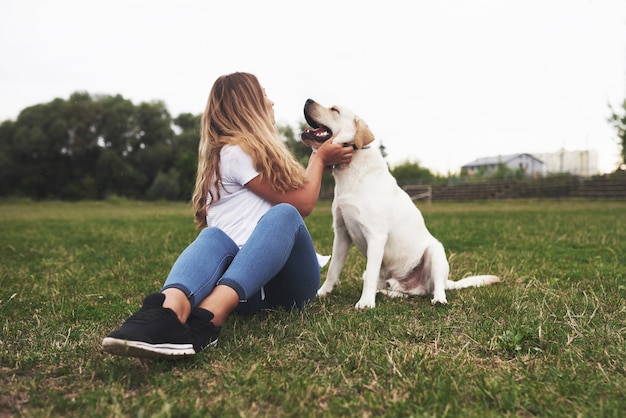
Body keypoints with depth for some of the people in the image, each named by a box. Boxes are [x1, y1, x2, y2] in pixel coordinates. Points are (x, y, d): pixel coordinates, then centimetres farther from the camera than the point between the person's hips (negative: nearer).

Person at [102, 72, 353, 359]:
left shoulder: (258, 152, 24)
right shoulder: (235, 152, -2)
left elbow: (293, 212, 35)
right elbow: (302, 203, 0)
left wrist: (320, 157, 33)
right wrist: (319, 158, 14)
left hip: (289, 278, 5)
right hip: (245, 282, -5)